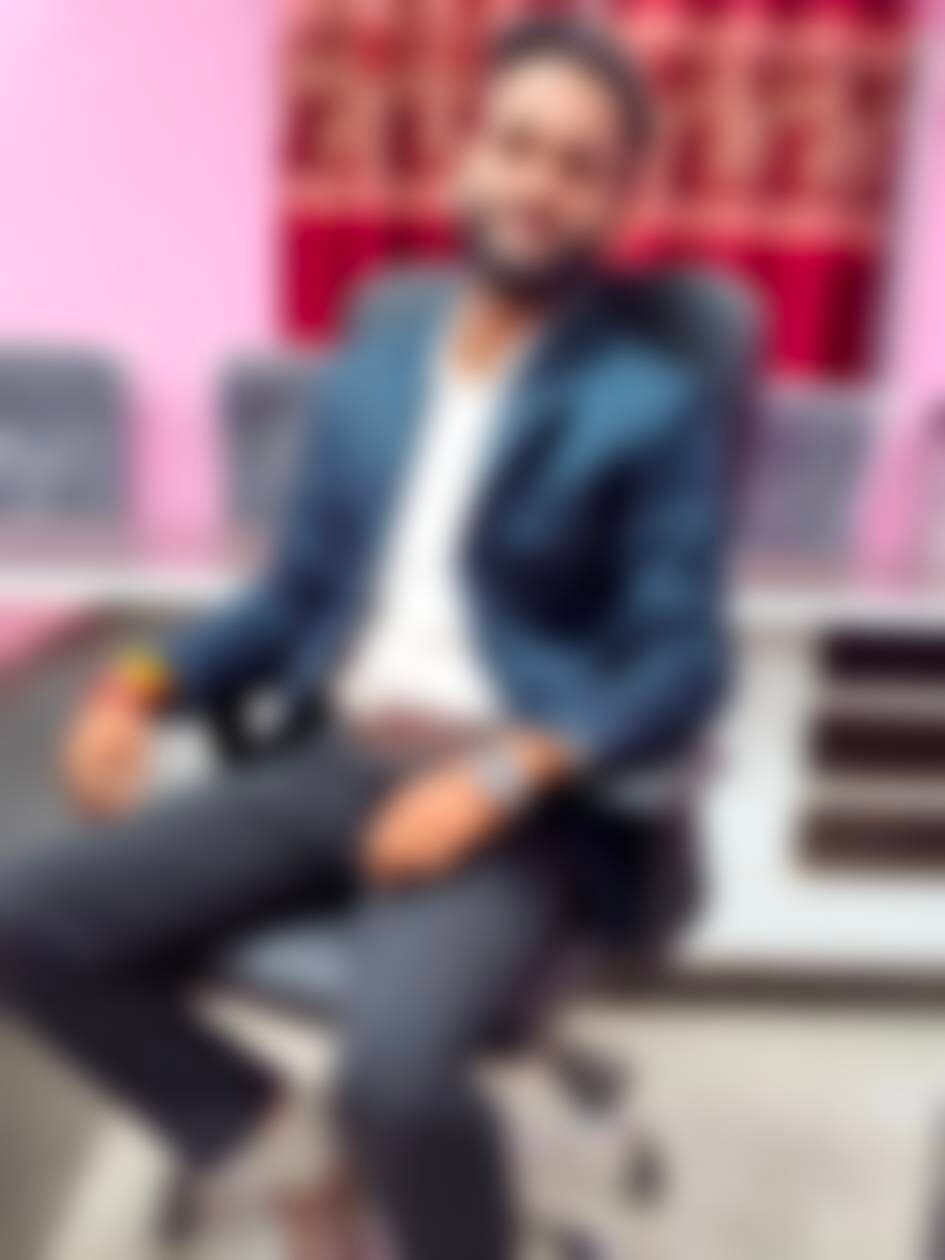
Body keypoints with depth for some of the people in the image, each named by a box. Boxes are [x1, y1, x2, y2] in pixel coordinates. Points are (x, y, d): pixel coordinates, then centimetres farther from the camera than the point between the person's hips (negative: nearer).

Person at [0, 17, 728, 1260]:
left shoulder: (655, 406, -2)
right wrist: (145, 682, 0)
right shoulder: (371, 363, 13)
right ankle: (272, 1148, 11)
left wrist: (500, 777, -22)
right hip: (333, 761, 5)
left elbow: (680, 668, -8)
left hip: (521, 801, -5)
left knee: (397, 1071, -30)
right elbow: (298, 592, 16)